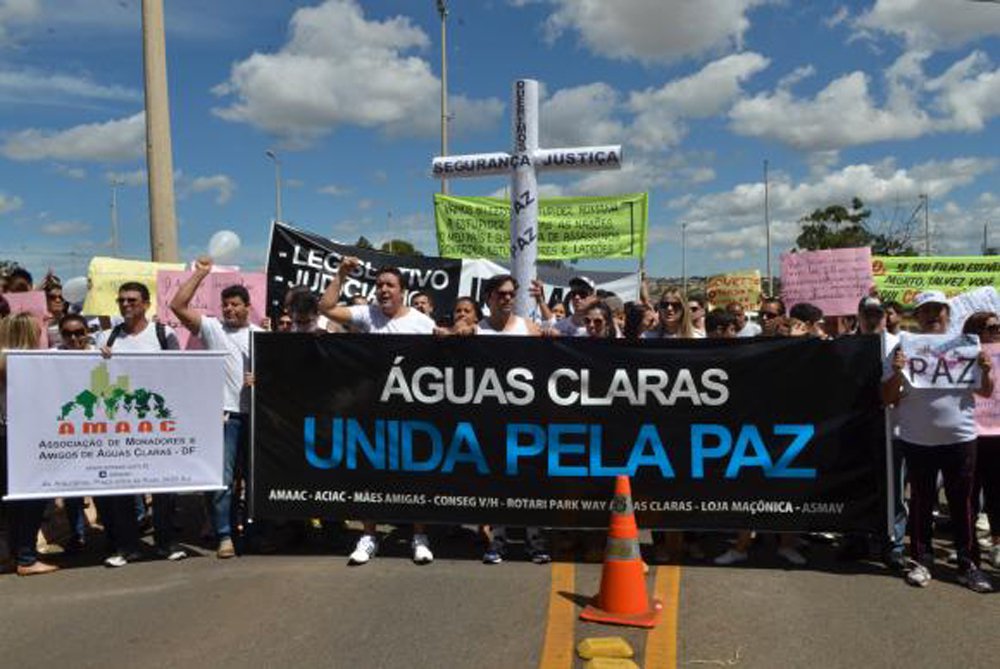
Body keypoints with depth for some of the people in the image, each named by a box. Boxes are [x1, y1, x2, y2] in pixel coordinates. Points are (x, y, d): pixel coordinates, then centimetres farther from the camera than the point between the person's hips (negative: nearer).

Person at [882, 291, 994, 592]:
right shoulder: (904, 349, -1)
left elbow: (986, 392, 7)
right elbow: (888, 398, -2)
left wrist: (986, 371, -13)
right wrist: (897, 373, -21)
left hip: (960, 438, 1)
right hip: (917, 441, -1)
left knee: (962, 503, 7)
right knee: (921, 502, 10)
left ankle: (968, 564, 18)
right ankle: (922, 561, 20)